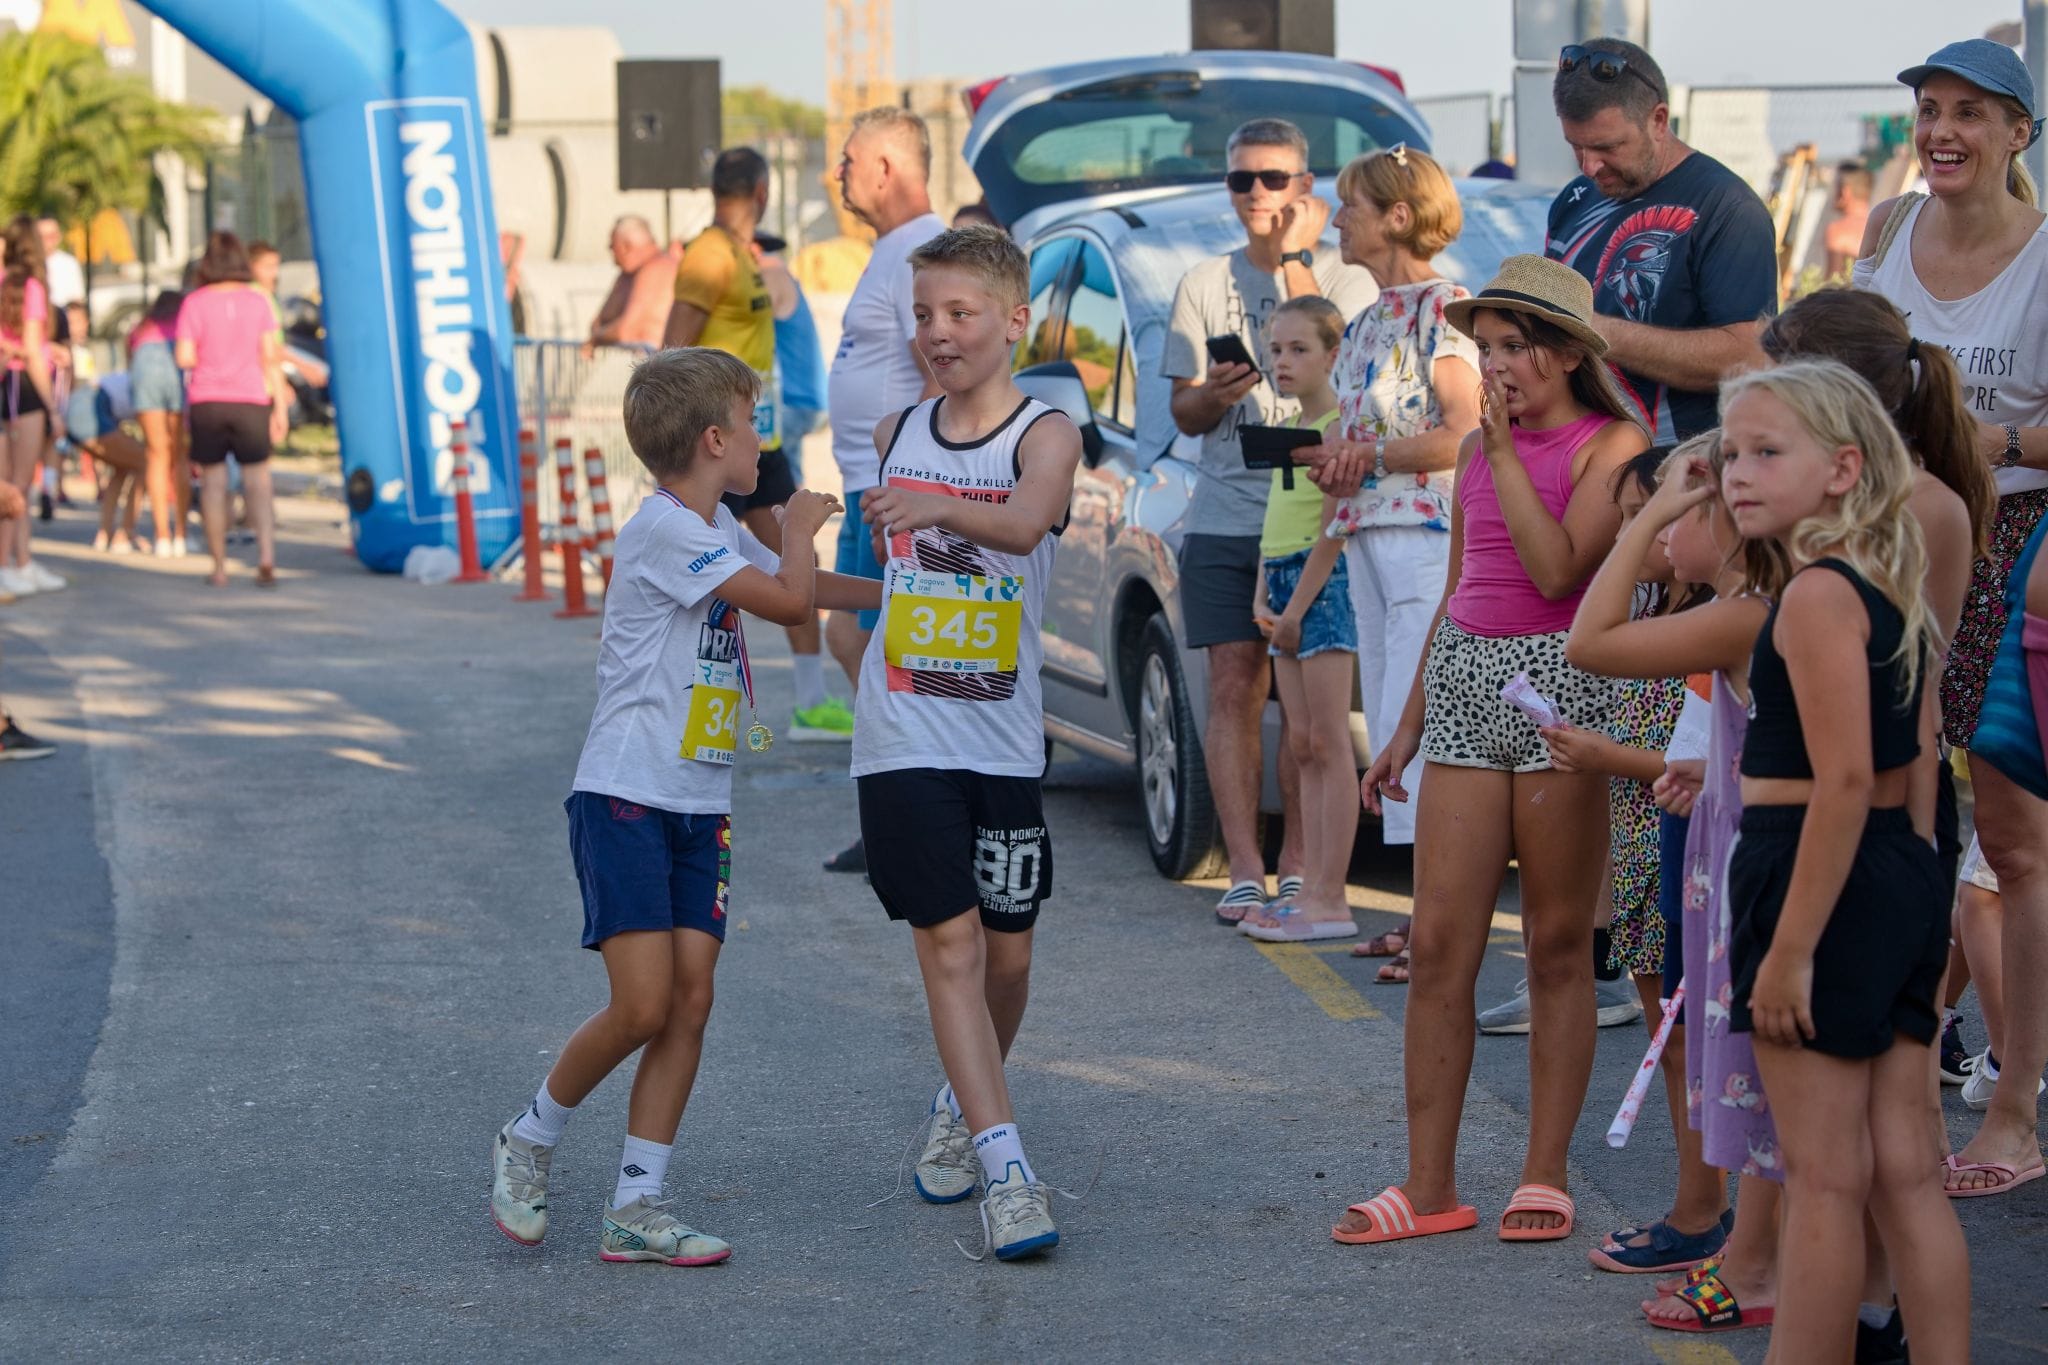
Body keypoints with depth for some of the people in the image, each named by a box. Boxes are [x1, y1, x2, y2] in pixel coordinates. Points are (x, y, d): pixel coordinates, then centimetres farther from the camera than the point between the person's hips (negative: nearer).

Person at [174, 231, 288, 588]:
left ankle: (219, 567, 8)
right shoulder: (257, 301, 2)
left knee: (213, 483, 8)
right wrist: (280, 407, 4)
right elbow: (270, 357, 1)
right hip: (250, 400, 1)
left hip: (207, 401, -1)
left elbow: (184, 358, -8)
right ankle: (266, 556, -16)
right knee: (258, 482, 3)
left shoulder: (195, 303, -3)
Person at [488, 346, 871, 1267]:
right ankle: (530, 1141, 11)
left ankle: (637, 1207, 2)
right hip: (624, 800, -8)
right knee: (642, 1007, -13)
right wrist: (800, 524, 1)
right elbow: (788, 600, -18)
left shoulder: (717, 531, 15)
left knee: (690, 1003, -1)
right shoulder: (665, 528, -14)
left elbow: (804, 587, 32)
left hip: (700, 809, 8)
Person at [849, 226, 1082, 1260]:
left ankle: (960, 1109, 35)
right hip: (903, 739, 2)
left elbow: (1024, 524, -30)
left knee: (1007, 954, 8)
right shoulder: (896, 434, 7)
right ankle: (1005, 1170, -10)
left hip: (1002, 739, -1)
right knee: (948, 943, -9)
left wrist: (936, 508, -48)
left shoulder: (1045, 435, -7)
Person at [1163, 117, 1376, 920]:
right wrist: (1215, 395, -11)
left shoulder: (1345, 280, 4)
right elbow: (1185, 415, 13)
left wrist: (1294, 261, -13)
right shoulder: (1205, 285, 14)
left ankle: (1298, 868, 3)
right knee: (1233, 687, -3)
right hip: (1223, 516, 3)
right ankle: (1244, 870, -2)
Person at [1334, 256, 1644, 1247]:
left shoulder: (1611, 444, -3)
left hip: (1561, 686, -5)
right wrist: (1408, 726, 20)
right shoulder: (1477, 448, 15)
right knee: (1437, 943, 0)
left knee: (1558, 944, 2)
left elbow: (1557, 569, -17)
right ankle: (1429, 1185, 5)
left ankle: (1543, 1177, 10)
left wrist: (1505, 450, -12)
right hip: (1466, 686, 6)